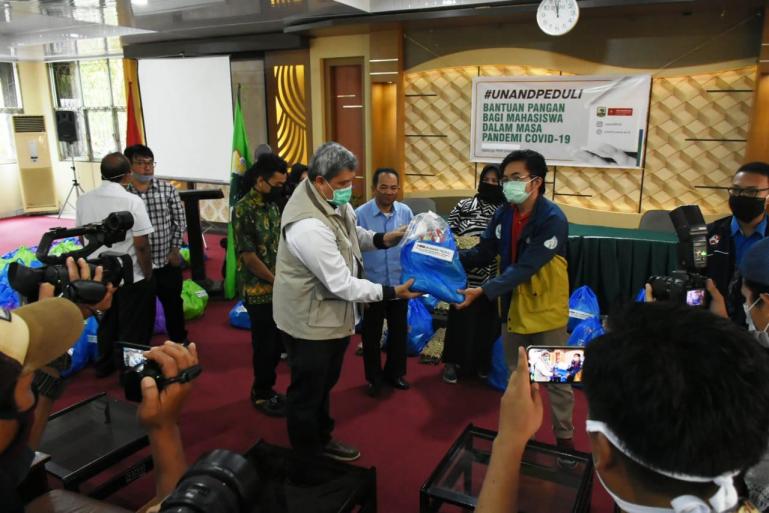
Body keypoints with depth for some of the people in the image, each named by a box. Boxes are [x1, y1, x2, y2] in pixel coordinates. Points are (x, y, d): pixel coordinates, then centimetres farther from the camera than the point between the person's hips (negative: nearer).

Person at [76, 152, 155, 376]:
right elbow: (141, 245, -21)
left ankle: (104, 365, 40)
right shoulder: (132, 201, -21)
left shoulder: (84, 199, -3)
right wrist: (147, 273, -8)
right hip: (131, 277, -6)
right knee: (133, 329, 11)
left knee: (107, 323, 24)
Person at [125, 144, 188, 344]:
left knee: (173, 303, 17)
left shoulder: (168, 189, -3)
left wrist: (175, 249, -3)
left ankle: (179, 340, 38)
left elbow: (180, 221, 2)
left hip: (167, 261, 2)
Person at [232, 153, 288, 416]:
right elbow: (248, 256, -18)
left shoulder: (272, 206, 8)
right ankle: (261, 394, 23)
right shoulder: (243, 210, -16)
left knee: (277, 343, 15)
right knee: (265, 345, 5)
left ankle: (265, 389, 32)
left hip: (278, 289, 7)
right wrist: (276, 281, -12)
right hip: (259, 291, -7)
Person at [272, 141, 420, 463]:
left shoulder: (334, 201, -5)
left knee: (325, 383, 27)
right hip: (310, 320, -9)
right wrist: (392, 292, -25)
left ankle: (322, 439, 49)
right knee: (307, 392, 12)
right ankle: (307, 458, 34)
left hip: (333, 312, 9)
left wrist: (380, 239, -3)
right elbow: (342, 283, -30)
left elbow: (352, 234, 15)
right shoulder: (309, 225, -33)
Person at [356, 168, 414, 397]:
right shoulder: (361, 214, -13)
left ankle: (395, 372, 38)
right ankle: (374, 378, 32)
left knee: (399, 331, 17)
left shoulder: (405, 212, -4)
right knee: (372, 334, 13)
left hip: (400, 284, 3)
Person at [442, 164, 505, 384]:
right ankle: (452, 361, 23)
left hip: (494, 279, 1)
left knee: (488, 321, 11)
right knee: (461, 319, 6)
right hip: (466, 277, -1)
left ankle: (483, 363, 30)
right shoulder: (464, 206, 2)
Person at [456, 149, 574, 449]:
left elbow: (524, 268, -29)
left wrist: (484, 292, -35)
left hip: (546, 309, -6)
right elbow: (483, 253, -1)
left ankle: (564, 436, 28)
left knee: (556, 379, 9)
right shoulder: (503, 215, -3)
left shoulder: (552, 219, -23)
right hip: (513, 307, 6)